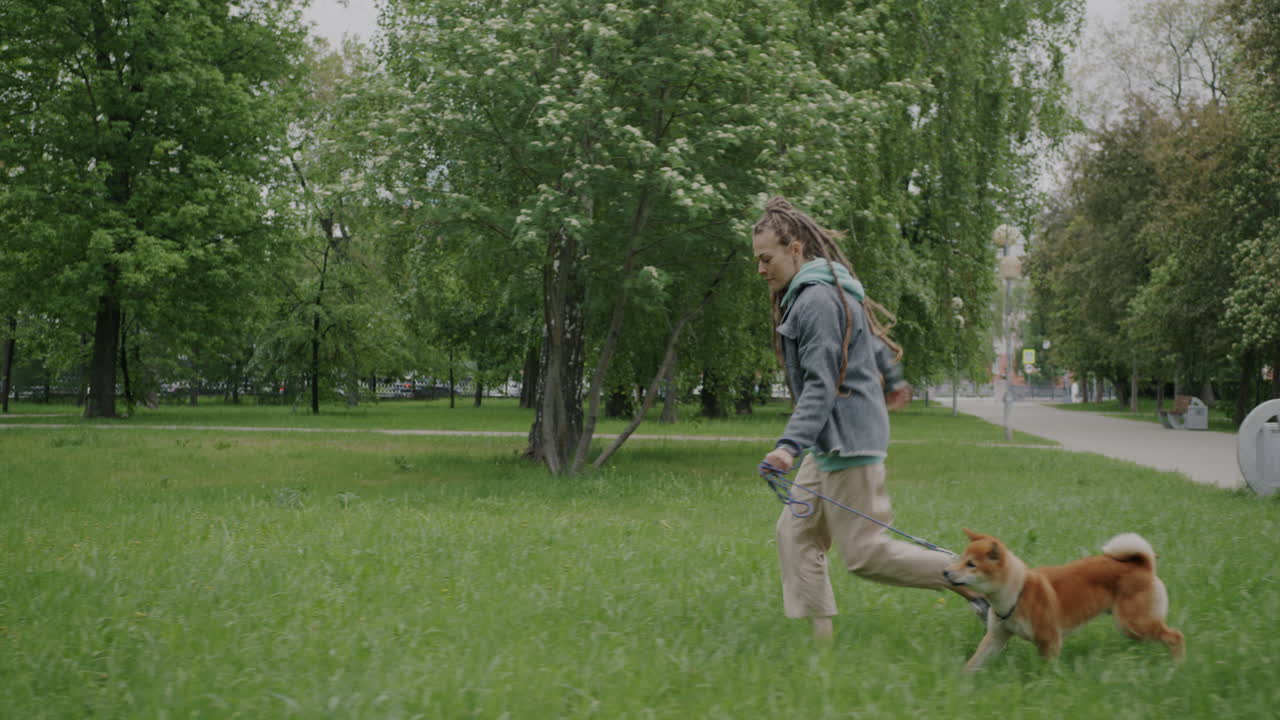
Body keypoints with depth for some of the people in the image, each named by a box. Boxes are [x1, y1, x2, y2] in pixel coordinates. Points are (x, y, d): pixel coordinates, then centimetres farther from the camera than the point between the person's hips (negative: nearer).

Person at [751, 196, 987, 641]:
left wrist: (791, 444, -33)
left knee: (866, 554, -7)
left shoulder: (817, 299, -17)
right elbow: (874, 341, 30)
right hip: (829, 444, 11)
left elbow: (821, 386, -24)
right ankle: (819, 637, 8)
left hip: (849, 441, -11)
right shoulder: (831, 288, 15)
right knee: (795, 534, 7)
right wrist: (892, 381, 47)